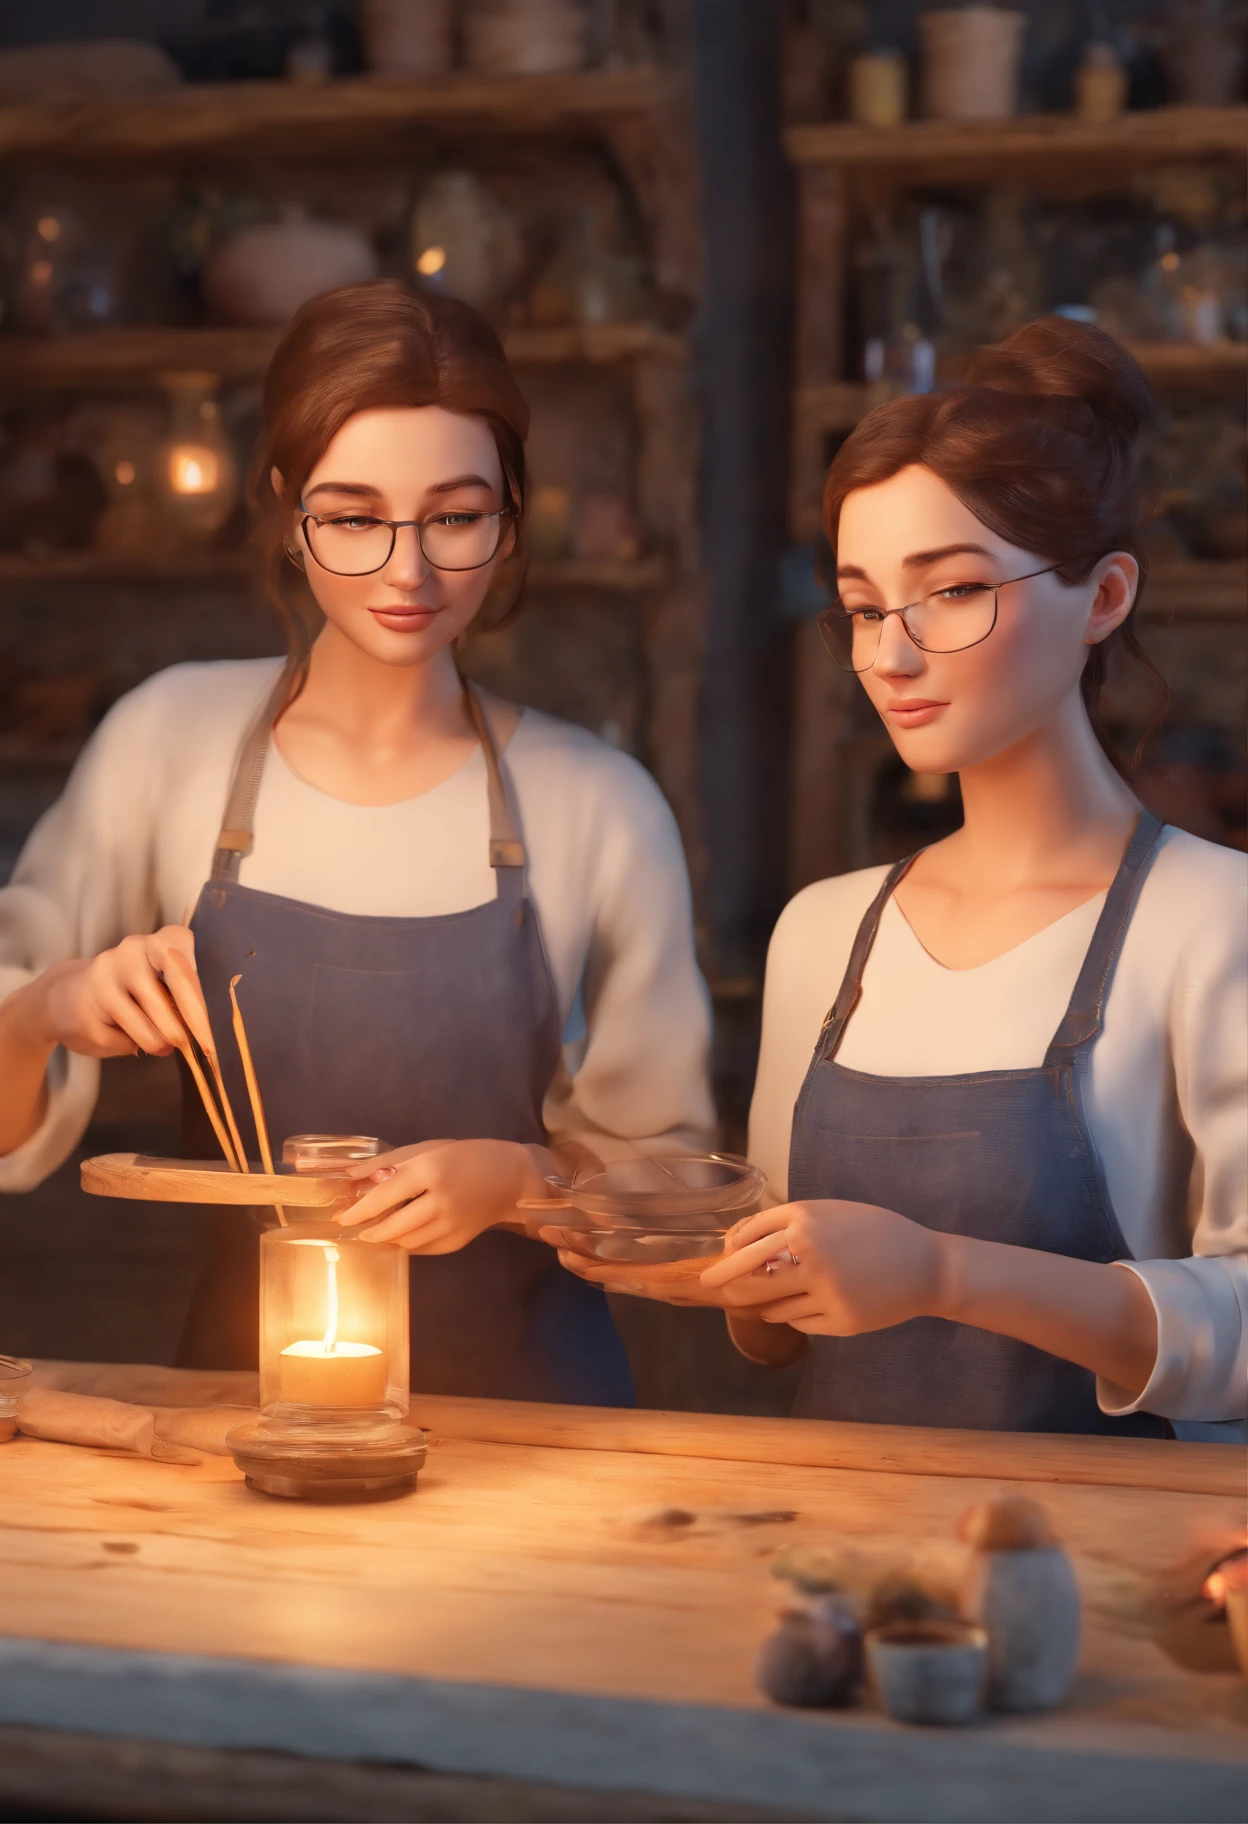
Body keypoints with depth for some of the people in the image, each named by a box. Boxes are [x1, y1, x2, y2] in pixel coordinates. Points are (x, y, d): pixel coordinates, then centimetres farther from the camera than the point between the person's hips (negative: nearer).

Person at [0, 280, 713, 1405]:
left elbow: (667, 1173, 7)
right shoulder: (172, 741, 0)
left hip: (520, 1399, 0)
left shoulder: (601, 806, -3)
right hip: (242, 1386, 1)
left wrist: (520, 1179, -11)